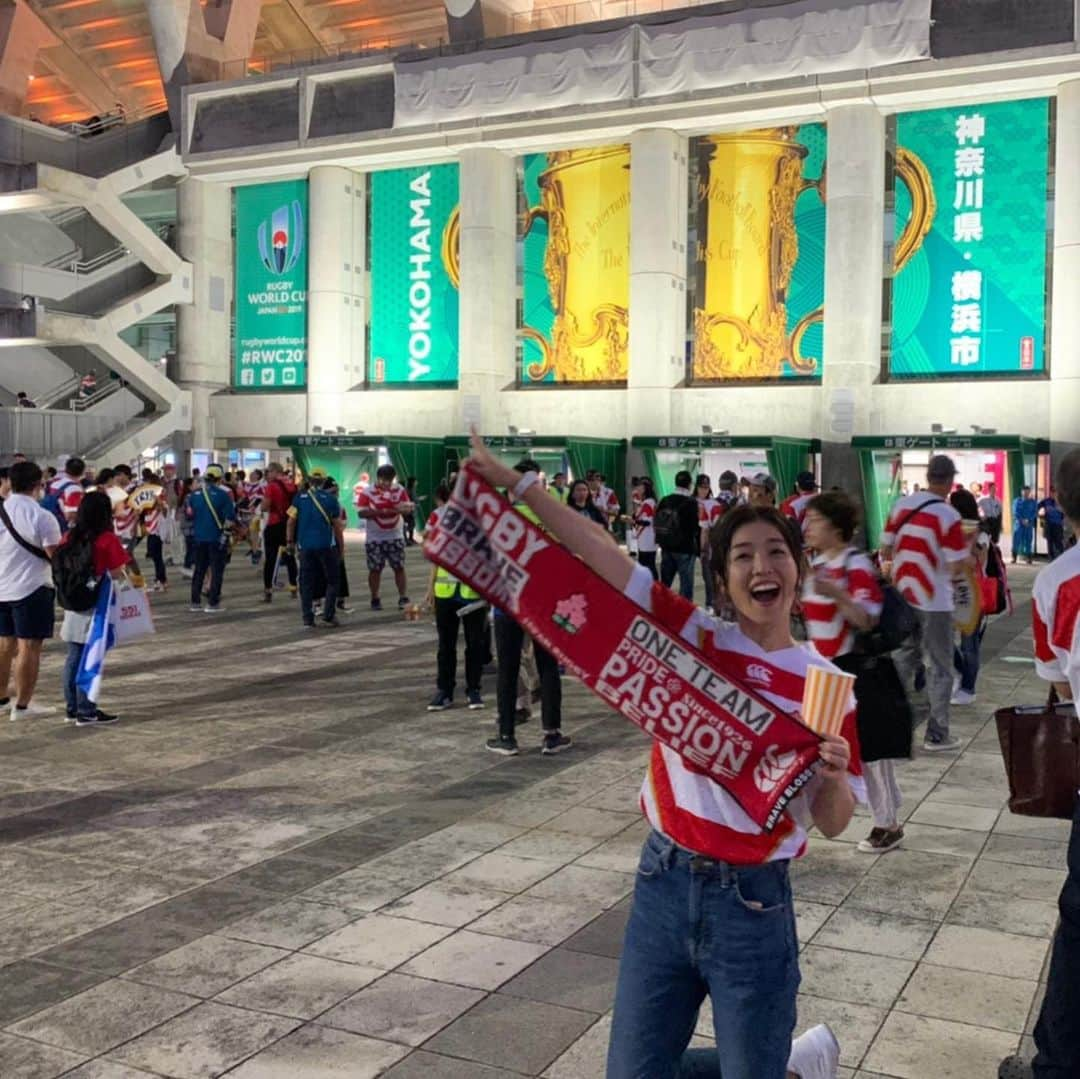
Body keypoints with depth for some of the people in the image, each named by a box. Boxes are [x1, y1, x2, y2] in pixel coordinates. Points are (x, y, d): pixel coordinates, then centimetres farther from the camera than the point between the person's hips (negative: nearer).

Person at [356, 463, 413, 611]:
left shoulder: (399, 490, 2)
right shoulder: (367, 492, -9)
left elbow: (407, 507, 3)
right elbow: (361, 512, -16)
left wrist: (401, 509, -21)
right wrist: (381, 511, -25)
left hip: (395, 537, 3)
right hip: (374, 539, -2)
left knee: (399, 568, 2)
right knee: (375, 570, 5)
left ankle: (403, 598, 8)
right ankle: (375, 599, 16)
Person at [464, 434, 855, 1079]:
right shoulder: (695, 638, -4)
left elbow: (833, 824, -1)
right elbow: (602, 555, -10)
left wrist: (836, 777, -23)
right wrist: (517, 482, -14)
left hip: (752, 905, -2)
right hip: (664, 885, 2)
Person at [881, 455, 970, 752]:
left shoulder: (900, 505, 0)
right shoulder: (948, 515, -16)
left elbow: (885, 551, 6)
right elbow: (957, 567, -15)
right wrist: (967, 544, 2)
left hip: (902, 597, 5)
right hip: (935, 601, -5)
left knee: (904, 660, 19)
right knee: (939, 667, 6)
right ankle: (937, 735, 9)